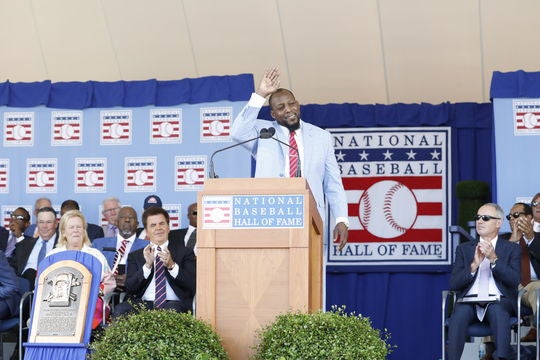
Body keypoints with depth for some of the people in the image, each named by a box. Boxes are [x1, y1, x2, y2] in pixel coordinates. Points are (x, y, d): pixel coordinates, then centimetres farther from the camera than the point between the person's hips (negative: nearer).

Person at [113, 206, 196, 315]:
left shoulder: (185, 252, 13)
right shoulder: (135, 256, 18)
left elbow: (193, 285, 0)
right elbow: (129, 289, 4)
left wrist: (171, 265, -14)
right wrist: (147, 266, -10)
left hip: (174, 304, -2)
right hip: (143, 305, 2)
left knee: (173, 308, -38)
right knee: (120, 310, -29)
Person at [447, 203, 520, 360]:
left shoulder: (512, 249, 15)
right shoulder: (464, 249, 19)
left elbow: (514, 280, -2)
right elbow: (454, 284, 7)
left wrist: (494, 259, -15)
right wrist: (474, 265, -10)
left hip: (499, 301, -1)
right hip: (469, 301, 1)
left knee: (498, 311, -37)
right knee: (459, 314, -33)